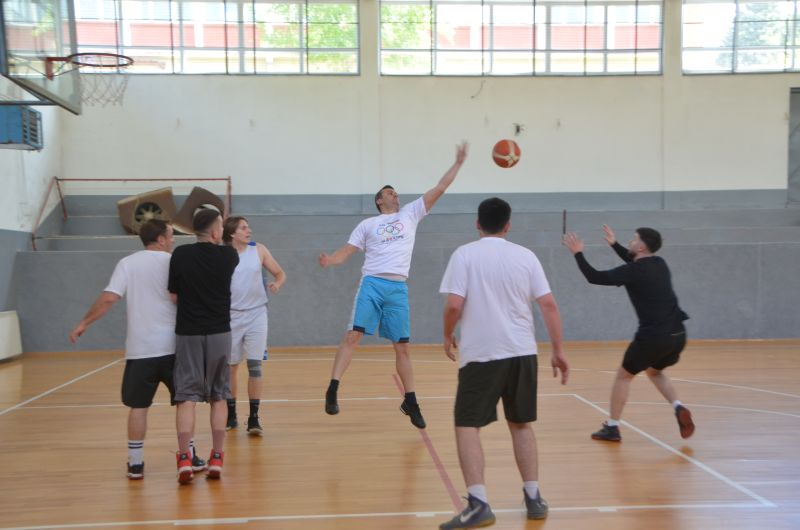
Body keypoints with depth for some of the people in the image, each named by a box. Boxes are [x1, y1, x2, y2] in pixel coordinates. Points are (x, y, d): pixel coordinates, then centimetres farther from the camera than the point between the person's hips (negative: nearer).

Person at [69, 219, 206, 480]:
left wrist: (84, 323, 2)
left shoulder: (127, 263, 1)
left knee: (138, 406, 10)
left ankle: (136, 463, 13)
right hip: (173, 346, -1)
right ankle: (190, 458, 17)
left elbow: (108, 299, -7)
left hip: (140, 349, 1)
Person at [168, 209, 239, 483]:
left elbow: (173, 295, 0)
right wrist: (217, 244, 25)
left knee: (187, 397, 2)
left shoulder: (180, 254, -4)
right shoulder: (228, 255, -3)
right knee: (218, 397, 11)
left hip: (188, 333, -1)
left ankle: (184, 459, -7)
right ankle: (216, 458, 12)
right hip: (219, 332, 1)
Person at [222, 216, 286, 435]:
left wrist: (277, 284, -15)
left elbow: (280, 273, 6)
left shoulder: (258, 250, 1)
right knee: (230, 367, 9)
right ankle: (231, 415, 25)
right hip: (231, 316, 0)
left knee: (255, 366, -5)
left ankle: (253, 418, 2)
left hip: (256, 315, 0)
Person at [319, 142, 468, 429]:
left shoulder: (410, 214, 16)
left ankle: (410, 402, 15)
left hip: (398, 288, 2)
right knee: (353, 335, -14)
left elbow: (440, 188, 13)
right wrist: (330, 260, -15)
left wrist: (457, 163, 10)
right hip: (372, 284, -2)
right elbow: (347, 251, 6)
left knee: (402, 347, 6)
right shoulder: (367, 224, 12)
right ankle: (332, 390, -13)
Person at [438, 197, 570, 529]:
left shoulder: (464, 254, -3)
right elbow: (549, 305, 2)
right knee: (521, 424, 19)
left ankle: (478, 503, -5)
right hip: (522, 353, 4)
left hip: (480, 355, -3)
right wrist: (558, 351, 9)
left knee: (467, 426, 5)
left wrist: (448, 337, 7)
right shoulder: (525, 256, 6)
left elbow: (454, 305, -12)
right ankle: (533, 497, 22)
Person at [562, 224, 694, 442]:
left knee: (624, 376, 12)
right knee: (655, 372, 30)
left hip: (654, 335, -7)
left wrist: (578, 253, 1)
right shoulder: (659, 263, 13)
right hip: (677, 334, 7)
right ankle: (679, 408, 7)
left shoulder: (633, 271, -10)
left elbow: (595, 277, -10)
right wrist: (614, 244, 38)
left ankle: (611, 428, 17)